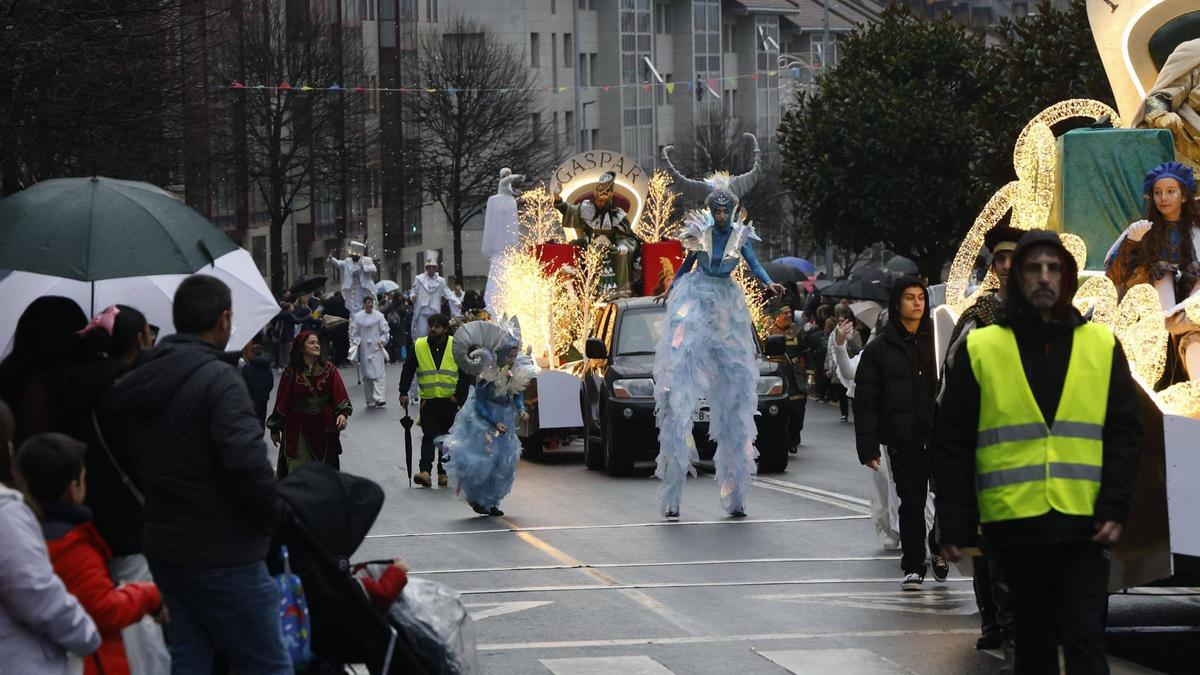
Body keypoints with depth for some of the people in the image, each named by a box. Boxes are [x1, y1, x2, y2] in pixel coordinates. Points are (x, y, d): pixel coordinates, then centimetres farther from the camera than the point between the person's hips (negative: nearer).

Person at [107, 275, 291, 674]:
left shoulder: (133, 385, 8)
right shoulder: (218, 379, -17)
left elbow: (133, 460, 13)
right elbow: (248, 462, -27)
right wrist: (272, 514, -11)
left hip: (163, 549, 8)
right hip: (223, 557, -8)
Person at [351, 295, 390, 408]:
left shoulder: (379, 316, 2)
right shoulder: (358, 317, 3)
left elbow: (384, 331, 6)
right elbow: (354, 332, 8)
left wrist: (382, 340, -9)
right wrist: (355, 342, -6)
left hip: (377, 348, -1)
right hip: (364, 349, 1)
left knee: (379, 373, -12)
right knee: (367, 374, 5)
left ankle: (379, 398, -20)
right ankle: (370, 400, 13)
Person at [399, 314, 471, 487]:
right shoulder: (418, 346, 0)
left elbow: (466, 373, 2)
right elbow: (407, 371, 8)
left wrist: (459, 395, -6)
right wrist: (403, 393, 0)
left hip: (449, 401, 0)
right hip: (428, 400, 0)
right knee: (429, 435, -12)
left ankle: (443, 472, 18)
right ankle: (425, 471, -21)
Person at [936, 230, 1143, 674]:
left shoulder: (1102, 346, 7)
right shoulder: (979, 350, 4)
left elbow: (1125, 432, 6)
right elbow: (953, 444, 3)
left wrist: (1114, 507, -6)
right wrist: (956, 524, -3)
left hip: (1084, 524, 0)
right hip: (1015, 524, 0)